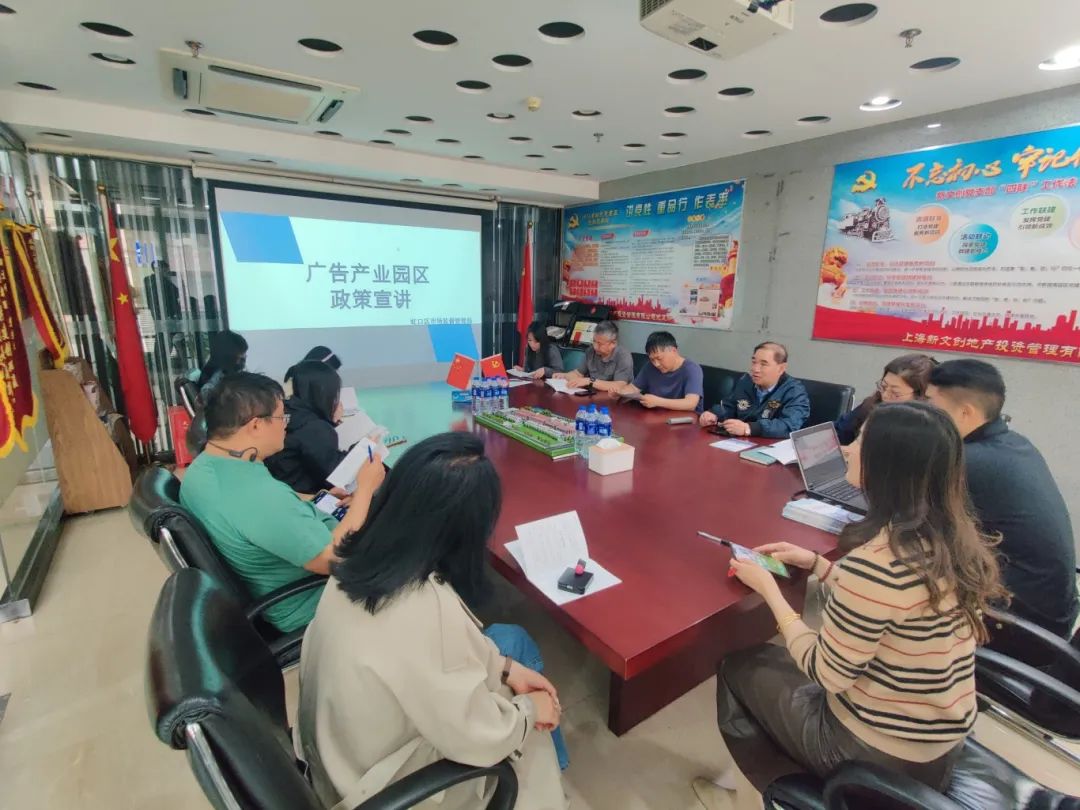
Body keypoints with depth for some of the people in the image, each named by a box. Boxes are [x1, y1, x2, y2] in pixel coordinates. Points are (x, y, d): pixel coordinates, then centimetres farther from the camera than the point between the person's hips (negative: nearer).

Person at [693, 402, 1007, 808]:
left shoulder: (875, 561, -33)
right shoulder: (954, 536, -7)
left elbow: (826, 673, -21)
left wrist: (768, 589, -12)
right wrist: (816, 563, 7)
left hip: (878, 750, -7)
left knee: (738, 669, 13)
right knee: (778, 659, 24)